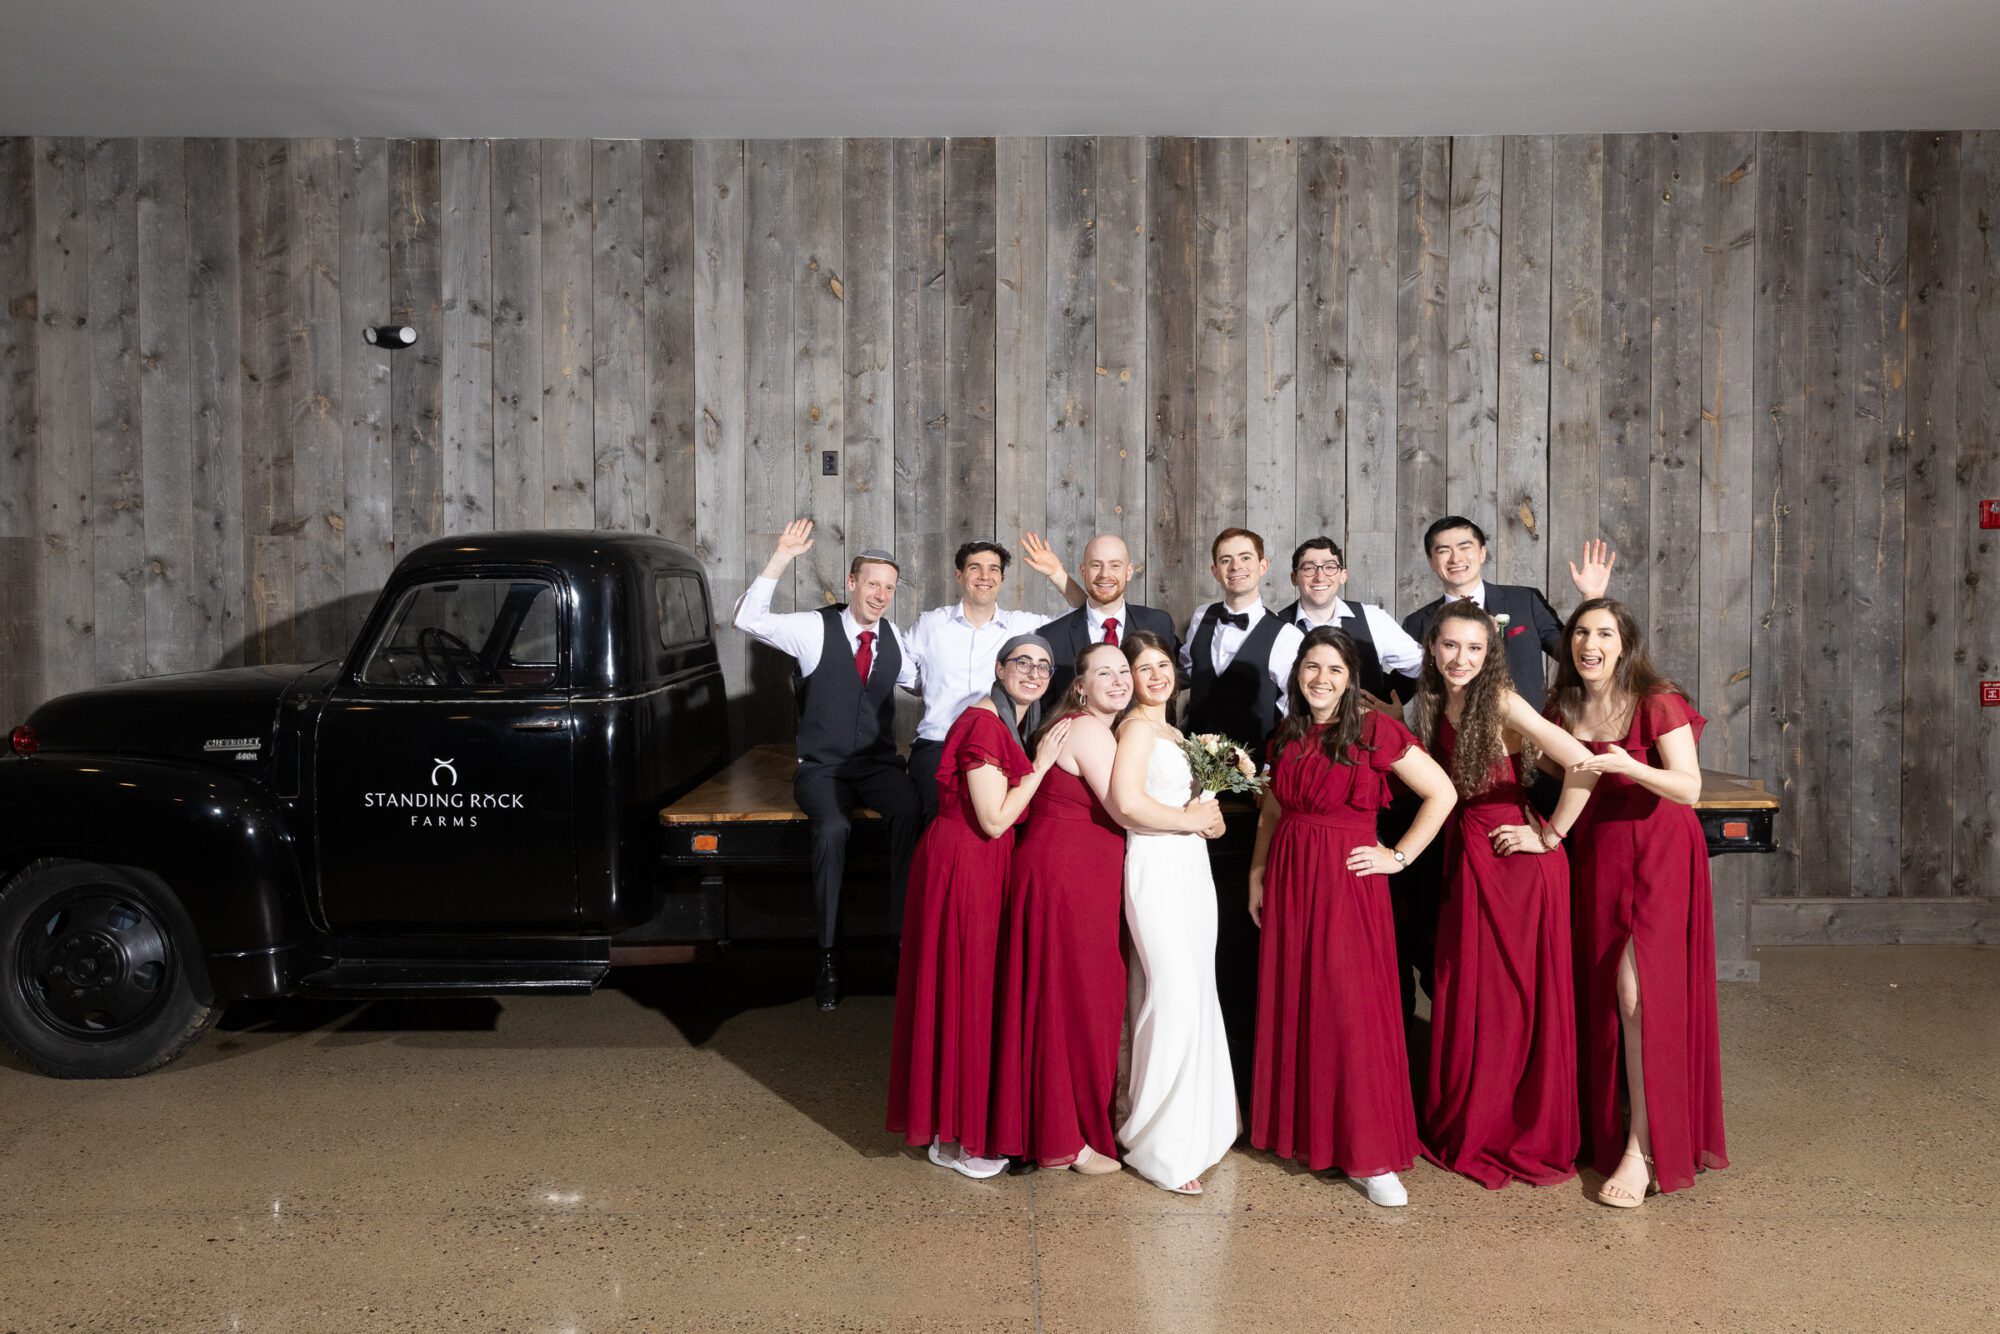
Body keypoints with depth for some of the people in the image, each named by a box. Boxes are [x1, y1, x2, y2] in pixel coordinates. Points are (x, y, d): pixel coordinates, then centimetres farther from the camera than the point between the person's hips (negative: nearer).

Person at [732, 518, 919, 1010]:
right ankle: (828, 954, -20)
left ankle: (905, 928, -20)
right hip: (822, 767, -3)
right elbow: (748, 619, -17)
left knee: (910, 812, -31)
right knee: (832, 827, -34)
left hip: (878, 765, 3)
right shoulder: (816, 628, -5)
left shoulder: (894, 638, 7)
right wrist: (781, 558, -25)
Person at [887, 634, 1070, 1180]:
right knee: (961, 991, -1)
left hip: (982, 866, 10)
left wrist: (1037, 764, 5)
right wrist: (1040, 763, -15)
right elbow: (995, 819, -20)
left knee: (975, 987, 16)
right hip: (962, 865, -10)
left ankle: (958, 1119, 29)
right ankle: (953, 1139, 12)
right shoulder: (984, 725, -18)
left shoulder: (1010, 724, 13)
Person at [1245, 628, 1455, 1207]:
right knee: (1291, 1004, 10)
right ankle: (1300, 1130, 24)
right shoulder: (1287, 737, 10)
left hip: (1347, 882, -6)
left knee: (1352, 1010, -5)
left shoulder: (1374, 729, -8)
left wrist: (1399, 857, -9)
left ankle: (1369, 1157, 4)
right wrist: (1257, 874, 14)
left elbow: (1442, 793, -9)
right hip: (1288, 881, 6)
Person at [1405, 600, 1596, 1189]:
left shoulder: (1502, 703, -15)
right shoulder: (1434, 707, 6)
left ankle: (1528, 1137, 21)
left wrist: (1550, 836, -16)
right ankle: (1467, 1127, 29)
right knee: (1466, 997, 13)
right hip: (1465, 859, 7)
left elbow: (1582, 764, -24)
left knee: (1519, 999, 4)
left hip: (1518, 864, -7)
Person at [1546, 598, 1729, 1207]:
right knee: (1599, 991, 7)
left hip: (1657, 855, -5)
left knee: (1636, 991, -13)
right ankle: (1608, 1123, 22)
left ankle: (1642, 1151, -7)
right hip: (1593, 853, 5)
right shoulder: (1562, 710, 5)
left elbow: (1690, 789, -20)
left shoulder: (1658, 704, -12)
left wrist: (1629, 766, -36)